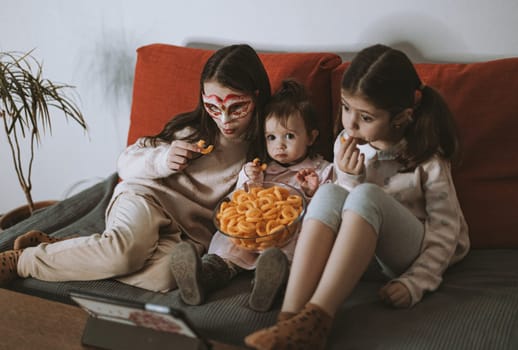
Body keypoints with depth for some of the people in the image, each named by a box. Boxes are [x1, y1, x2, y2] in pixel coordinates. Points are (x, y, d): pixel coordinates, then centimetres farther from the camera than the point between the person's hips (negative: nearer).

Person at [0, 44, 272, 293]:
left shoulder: (263, 151, 5)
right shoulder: (192, 130, 0)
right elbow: (125, 162, 6)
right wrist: (162, 160, -13)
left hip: (192, 232, 2)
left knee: (161, 276, -36)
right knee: (125, 250, -38)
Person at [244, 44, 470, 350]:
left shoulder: (427, 158, -14)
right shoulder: (347, 145, -3)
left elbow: (445, 231, -9)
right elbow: (347, 215, 5)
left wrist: (415, 283, -19)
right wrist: (351, 178, -15)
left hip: (410, 252, -3)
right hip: (362, 248, 4)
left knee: (366, 195, -33)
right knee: (330, 193, -28)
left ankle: (315, 320, -43)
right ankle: (291, 317, -41)